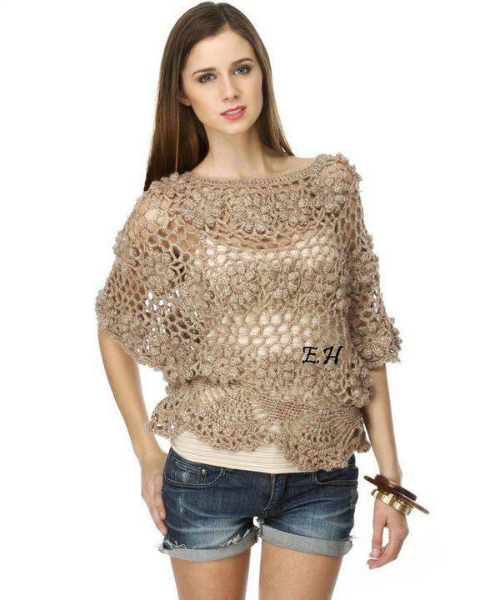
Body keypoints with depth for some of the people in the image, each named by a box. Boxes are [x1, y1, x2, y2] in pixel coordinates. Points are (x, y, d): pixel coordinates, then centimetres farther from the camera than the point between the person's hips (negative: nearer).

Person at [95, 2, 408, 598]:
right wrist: (146, 454, 5)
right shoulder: (165, 210, -4)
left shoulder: (331, 183, 1)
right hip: (206, 472, -1)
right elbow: (114, 329, 9)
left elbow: (366, 331, 3)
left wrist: (390, 478, 1)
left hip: (321, 474, 1)